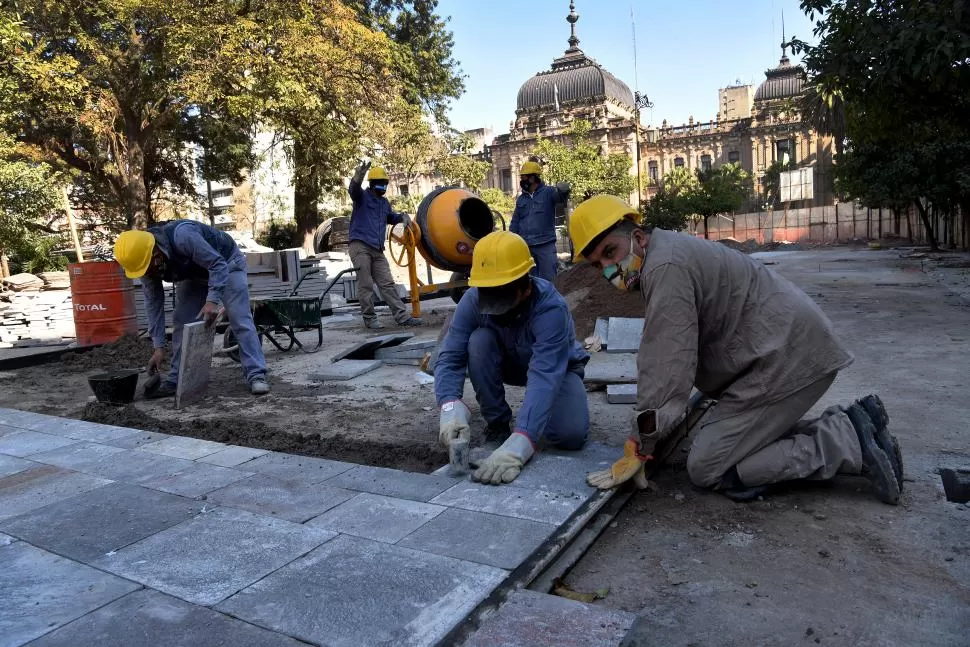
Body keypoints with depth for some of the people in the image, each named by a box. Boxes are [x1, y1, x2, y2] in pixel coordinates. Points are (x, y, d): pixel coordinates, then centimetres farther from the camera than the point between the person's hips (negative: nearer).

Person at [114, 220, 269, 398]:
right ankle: (176, 379, 4)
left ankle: (256, 375, -18)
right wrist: (159, 346, -14)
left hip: (225, 263, -6)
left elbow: (217, 264, -35)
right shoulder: (144, 259, -18)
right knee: (181, 323, -3)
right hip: (193, 275, 6)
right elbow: (153, 302, -13)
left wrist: (212, 301, -46)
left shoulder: (182, 236, -41)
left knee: (240, 320, -17)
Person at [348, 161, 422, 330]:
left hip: (377, 251, 6)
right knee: (365, 285, -6)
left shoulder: (384, 202, 22)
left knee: (387, 284, 3)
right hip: (360, 247, -6)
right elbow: (353, 189, -23)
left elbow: (390, 217, 40)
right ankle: (369, 318, 2)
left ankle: (402, 316, 1)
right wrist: (359, 174, -45)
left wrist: (402, 217, 17)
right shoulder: (362, 196, 1)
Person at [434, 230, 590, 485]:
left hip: (557, 368, -3)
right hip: (509, 363, 4)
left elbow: (544, 376, -51)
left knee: (570, 435, -29)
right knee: (479, 340, -29)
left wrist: (520, 443, -64)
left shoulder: (550, 308, -40)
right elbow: (450, 357, -29)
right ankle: (498, 423, -9)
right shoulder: (473, 300, -27)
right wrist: (450, 406, -50)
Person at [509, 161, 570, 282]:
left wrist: (563, 191, -47)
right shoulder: (521, 199, 13)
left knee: (548, 279, 1)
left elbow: (559, 196, -23)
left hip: (545, 245, -5)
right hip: (525, 246, 5)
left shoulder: (547, 192, -2)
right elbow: (515, 223, 16)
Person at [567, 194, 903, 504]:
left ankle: (847, 441, -5)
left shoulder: (665, 265, -19)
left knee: (706, 468, -7)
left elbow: (667, 364, -23)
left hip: (789, 355, -10)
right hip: (795, 348, 10)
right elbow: (658, 357, 16)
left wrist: (637, 451, -16)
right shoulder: (659, 259, 12)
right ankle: (847, 426, 13)